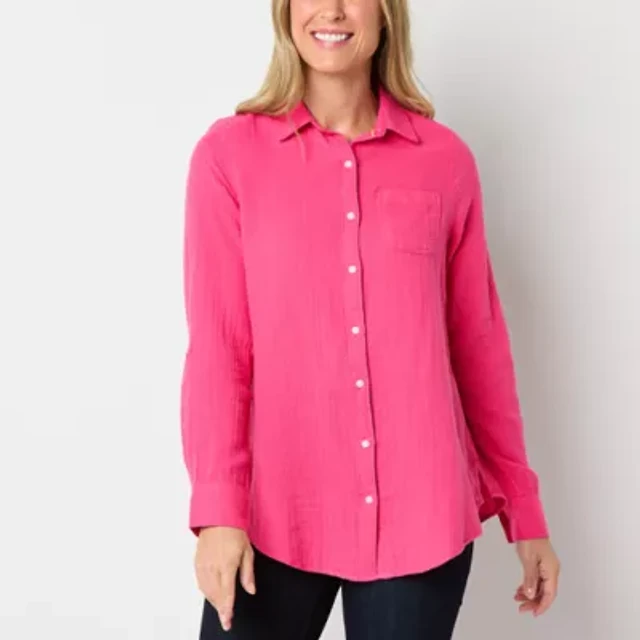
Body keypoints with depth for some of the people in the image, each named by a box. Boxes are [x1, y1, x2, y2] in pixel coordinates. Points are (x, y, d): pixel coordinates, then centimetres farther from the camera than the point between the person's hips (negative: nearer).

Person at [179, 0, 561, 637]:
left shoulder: (445, 159, 2)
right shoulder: (229, 153, -1)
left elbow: (479, 344, 6)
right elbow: (216, 343, -3)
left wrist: (523, 510, 9)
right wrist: (218, 507, -10)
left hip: (422, 517, 1)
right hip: (277, 516, -1)